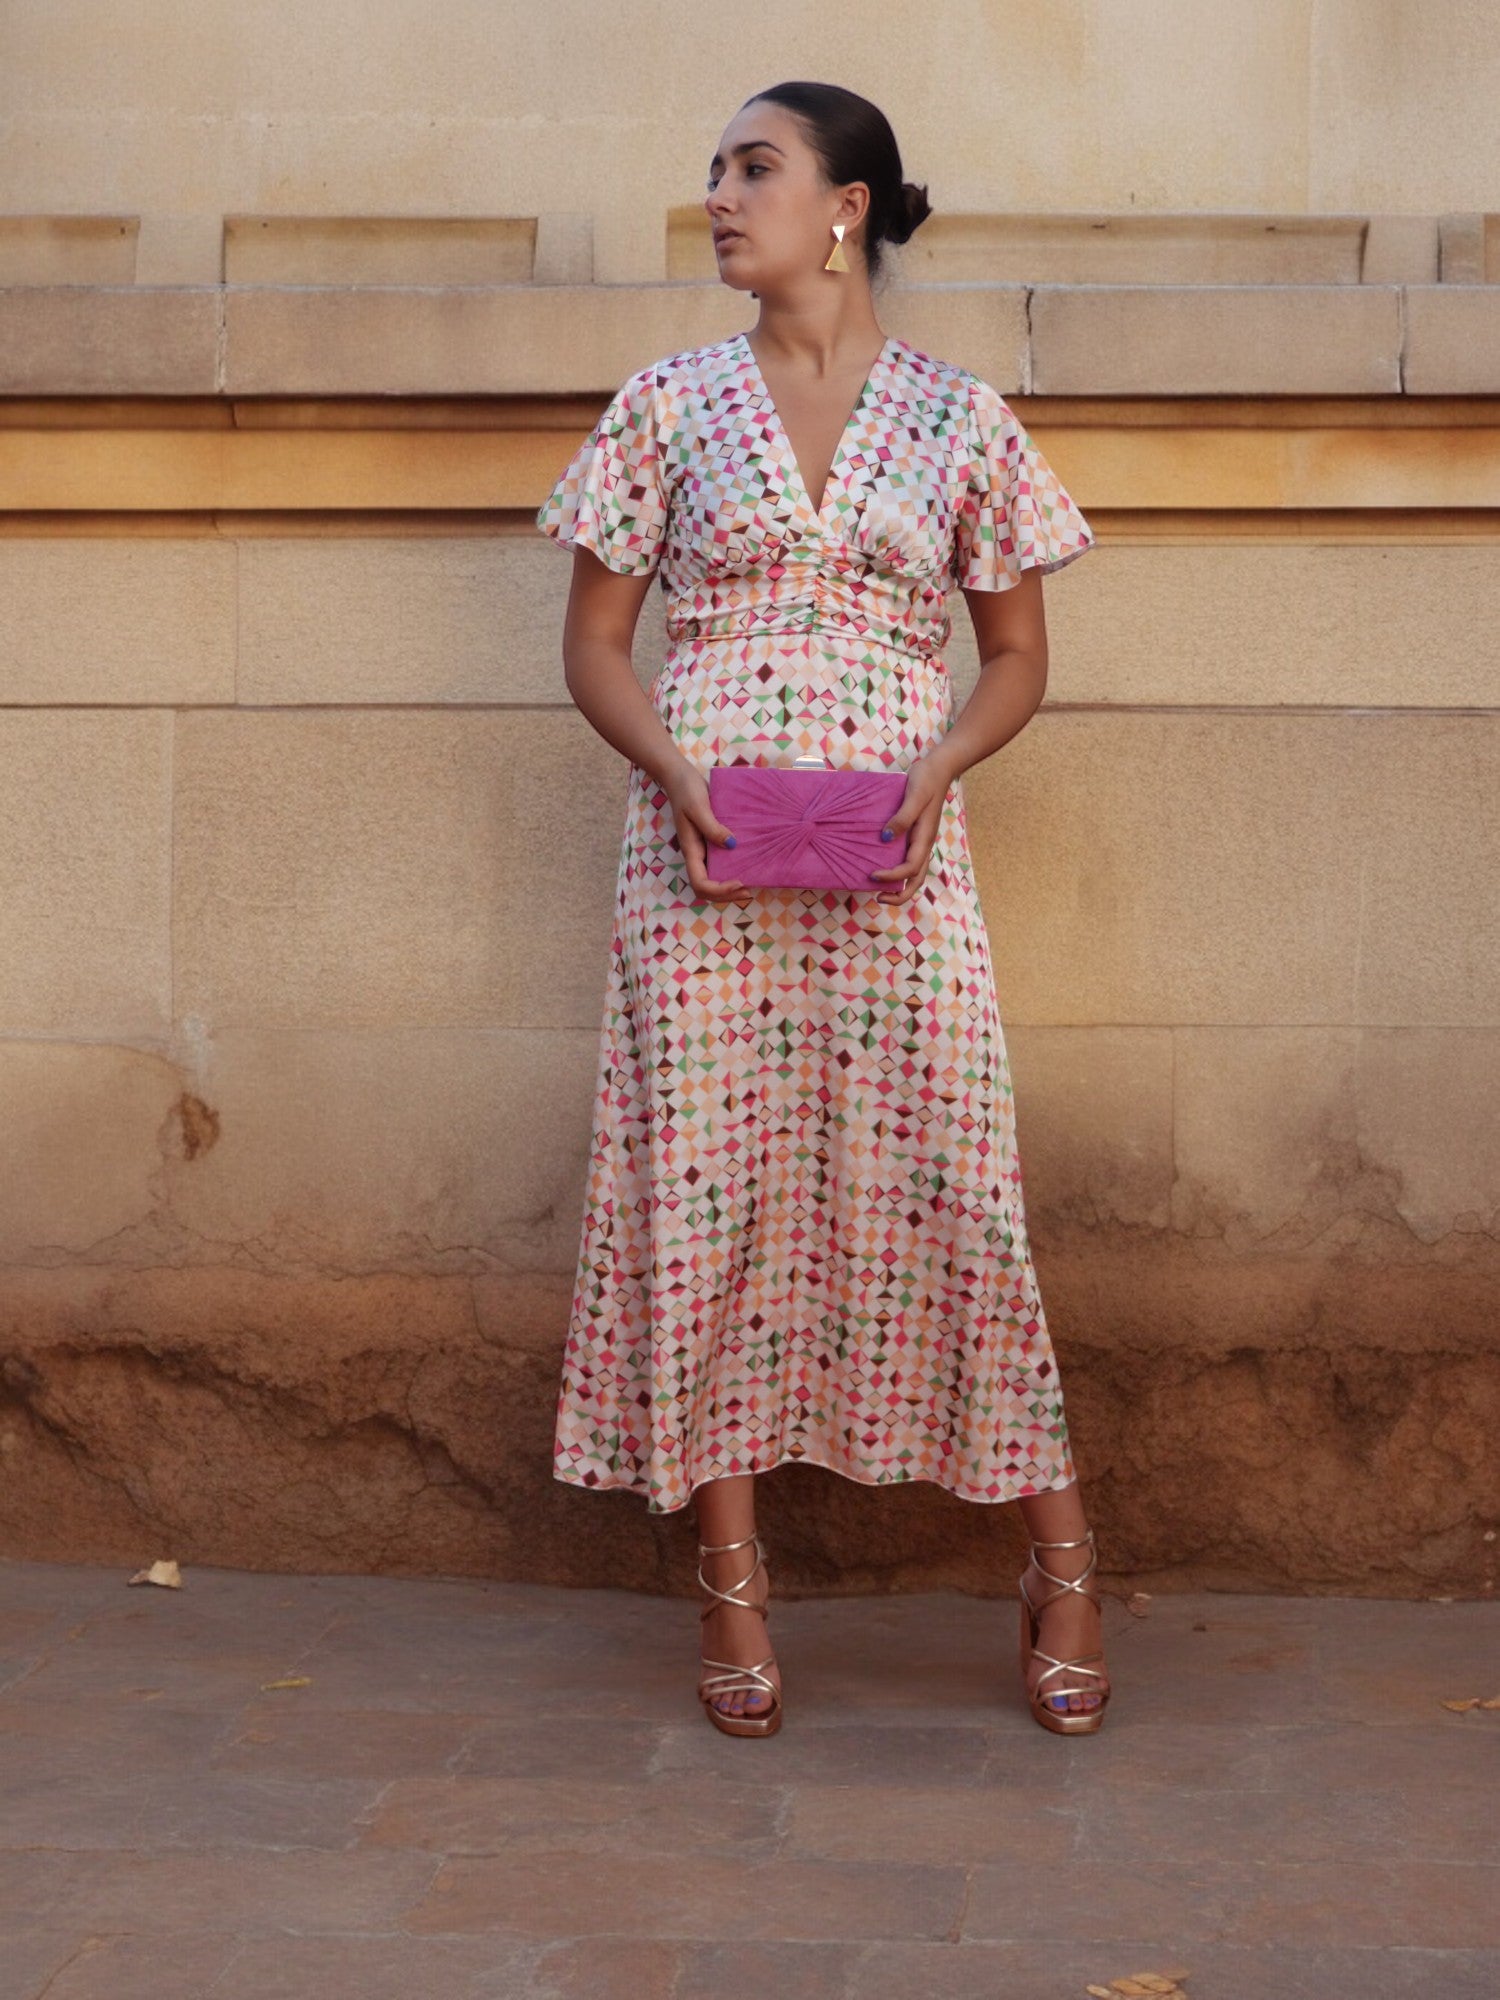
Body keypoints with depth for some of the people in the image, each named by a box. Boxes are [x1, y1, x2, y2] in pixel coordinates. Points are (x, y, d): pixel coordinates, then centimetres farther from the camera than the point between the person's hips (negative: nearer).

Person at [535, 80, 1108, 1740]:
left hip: (895, 858, -1)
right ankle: (731, 1581, 10)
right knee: (706, 1187, -1)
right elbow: (595, 641, 9)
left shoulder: (959, 417, 7)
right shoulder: (669, 405, 8)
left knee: (944, 1185, -4)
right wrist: (673, 770, -10)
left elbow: (1017, 658, 11)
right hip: (700, 852, 1)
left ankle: (1061, 1560, 10)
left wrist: (936, 768, -9)